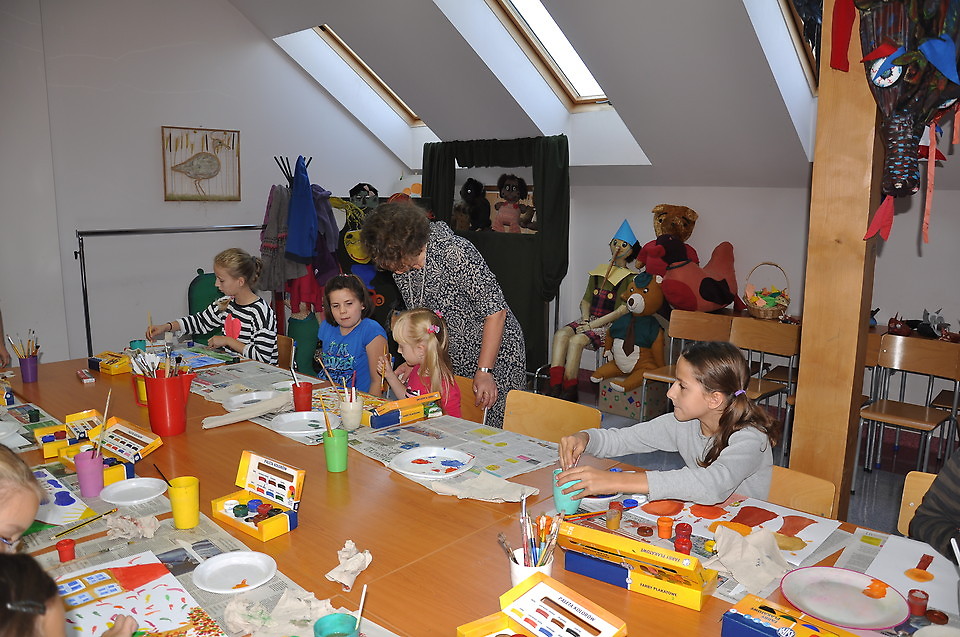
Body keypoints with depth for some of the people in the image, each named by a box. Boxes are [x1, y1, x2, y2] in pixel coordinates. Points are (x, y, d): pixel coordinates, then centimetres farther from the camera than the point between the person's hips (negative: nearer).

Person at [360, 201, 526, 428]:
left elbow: (496, 311, -22)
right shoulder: (400, 265, -2)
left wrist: (484, 371, -21)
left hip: (497, 353, -6)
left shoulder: (455, 251, -25)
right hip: (450, 357, 7)